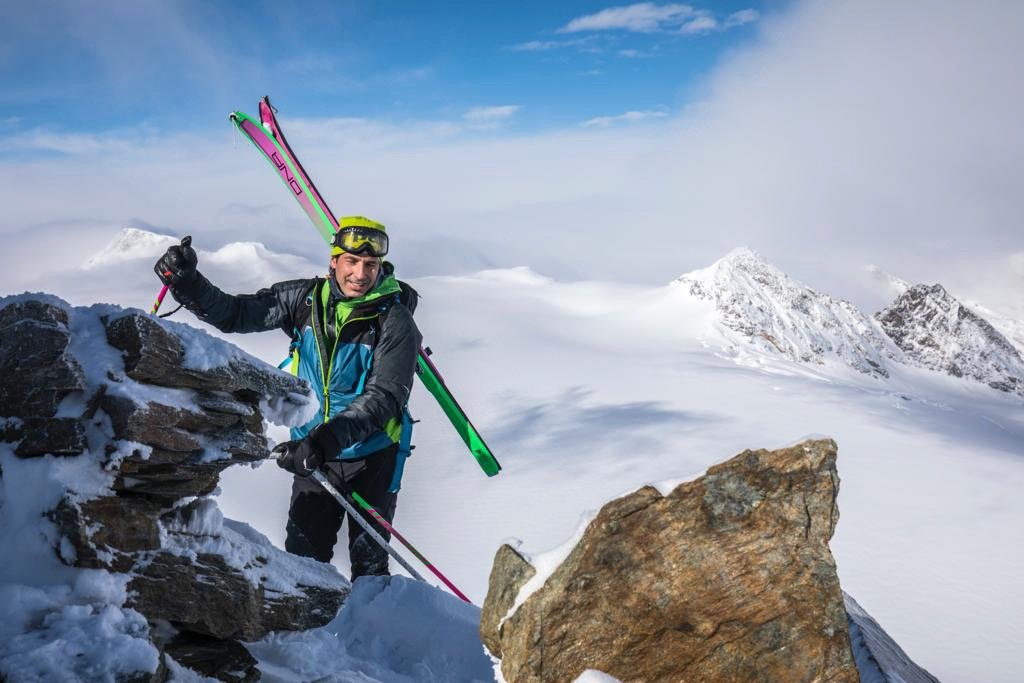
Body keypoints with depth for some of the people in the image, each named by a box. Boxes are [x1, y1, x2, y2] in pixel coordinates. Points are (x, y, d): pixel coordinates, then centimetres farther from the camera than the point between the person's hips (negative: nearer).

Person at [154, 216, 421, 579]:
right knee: (302, 557, 7)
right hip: (313, 453, 3)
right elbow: (236, 314, 0)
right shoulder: (306, 299, -5)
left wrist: (324, 441, -36)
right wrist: (188, 284, -16)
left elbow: (383, 399, -25)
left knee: (369, 566, 6)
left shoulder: (395, 321, -18)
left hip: (372, 457, -3)